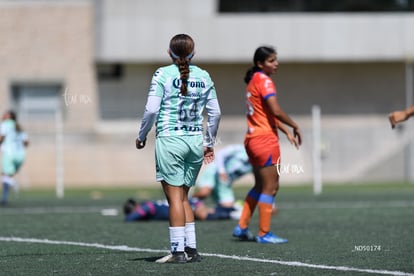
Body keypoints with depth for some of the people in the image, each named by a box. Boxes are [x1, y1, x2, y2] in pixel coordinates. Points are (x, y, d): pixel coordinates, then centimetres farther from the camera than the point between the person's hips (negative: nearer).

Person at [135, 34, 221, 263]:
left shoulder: (163, 74, -5)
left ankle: (178, 251, -4)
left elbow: (152, 109, -10)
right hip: (195, 141, 4)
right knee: (183, 197, 14)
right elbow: (215, 113, 10)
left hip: (170, 140, -4)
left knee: (175, 197, -2)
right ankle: (191, 249, 11)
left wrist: (142, 136, 4)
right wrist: (210, 143, 22)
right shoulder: (204, 77, 7)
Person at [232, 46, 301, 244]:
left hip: (252, 138, 9)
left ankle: (242, 227, 18)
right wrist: (295, 126, -10)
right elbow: (276, 111, -22)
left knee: (260, 186, 18)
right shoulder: (264, 81, -13)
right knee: (270, 187, -3)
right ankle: (264, 234, -1)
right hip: (265, 140, -9)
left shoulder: (254, 81, 15)